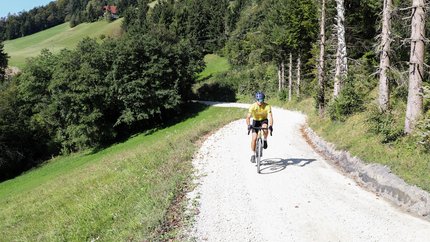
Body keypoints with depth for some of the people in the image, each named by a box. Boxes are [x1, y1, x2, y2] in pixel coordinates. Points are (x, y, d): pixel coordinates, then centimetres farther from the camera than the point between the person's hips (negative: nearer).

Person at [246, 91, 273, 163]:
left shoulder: (267, 106, -25)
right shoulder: (253, 106, -25)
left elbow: (270, 117, -33)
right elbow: (248, 117, -32)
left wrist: (270, 126, -51)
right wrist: (249, 125, -50)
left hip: (264, 120, 0)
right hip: (255, 121, 0)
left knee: (265, 129, -35)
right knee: (254, 138, -12)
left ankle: (265, 140, -5)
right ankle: (253, 154, 3)